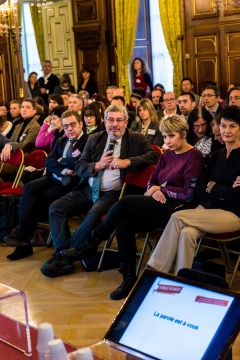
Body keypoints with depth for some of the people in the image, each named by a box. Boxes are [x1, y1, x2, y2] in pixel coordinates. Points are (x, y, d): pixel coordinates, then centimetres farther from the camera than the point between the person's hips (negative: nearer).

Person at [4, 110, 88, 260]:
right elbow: (49, 161, 9)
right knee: (30, 188, -21)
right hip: (54, 178, 6)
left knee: (43, 198, -26)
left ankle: (23, 235, -12)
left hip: (71, 182, -6)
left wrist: (61, 161, -2)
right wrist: (63, 170, -9)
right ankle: (23, 233, -22)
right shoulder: (61, 141, 22)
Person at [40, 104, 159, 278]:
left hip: (112, 193, -5)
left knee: (94, 214, -34)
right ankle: (64, 257, -11)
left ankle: (64, 253, -16)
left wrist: (128, 162, -19)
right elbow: (79, 167, 12)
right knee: (55, 208, -14)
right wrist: (97, 165, -8)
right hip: (87, 190, 5)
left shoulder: (136, 139, 5)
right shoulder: (94, 139, 14)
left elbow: (154, 155, -8)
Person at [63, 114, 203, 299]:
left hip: (176, 207, -7)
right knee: (124, 225, -23)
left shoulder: (194, 156, -4)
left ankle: (90, 243, -13)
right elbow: (151, 182, 18)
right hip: (159, 205, 7)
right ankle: (129, 279, -15)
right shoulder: (167, 155, 19)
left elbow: (188, 194, -10)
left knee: (125, 202, -26)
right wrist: (153, 192, -6)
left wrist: (160, 189, -2)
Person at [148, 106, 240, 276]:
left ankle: (155, 270, -17)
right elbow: (201, 191, 8)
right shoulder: (217, 156, 13)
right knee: (187, 233, -28)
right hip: (209, 208, 5)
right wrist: (224, 190, -10)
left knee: (178, 217, -22)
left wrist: (212, 187, -3)